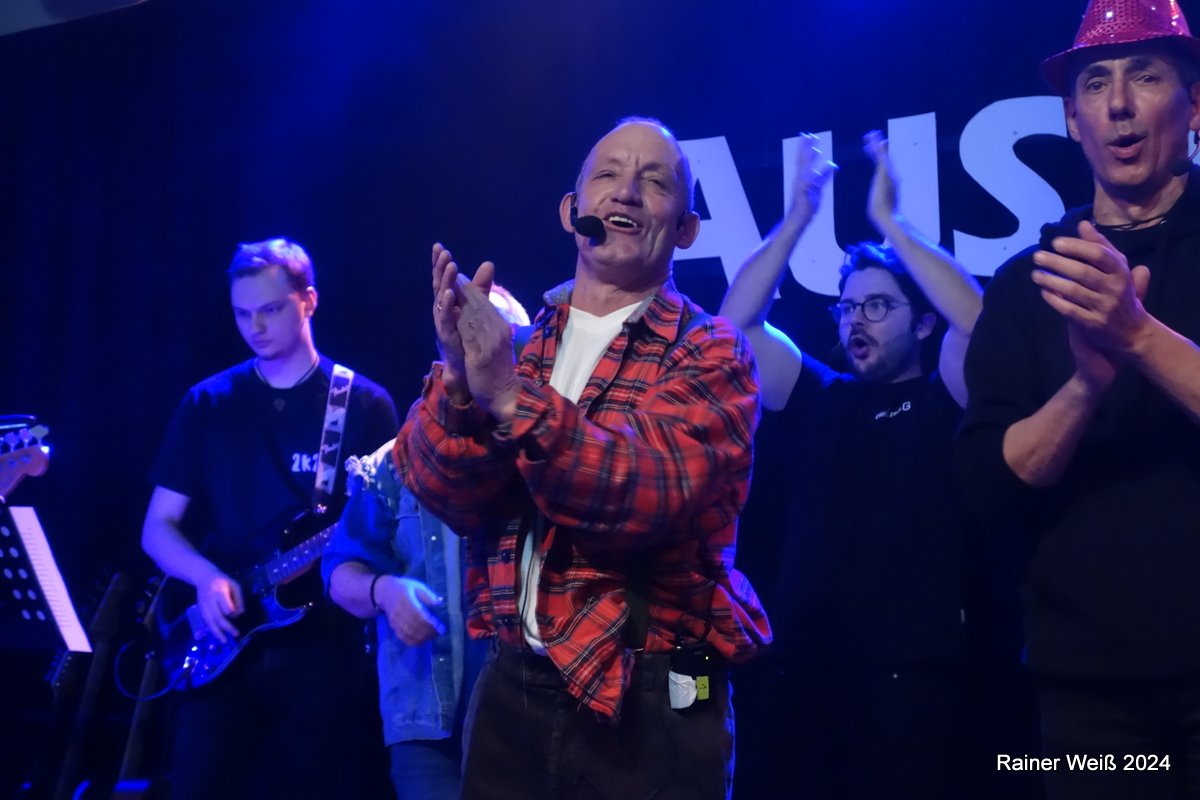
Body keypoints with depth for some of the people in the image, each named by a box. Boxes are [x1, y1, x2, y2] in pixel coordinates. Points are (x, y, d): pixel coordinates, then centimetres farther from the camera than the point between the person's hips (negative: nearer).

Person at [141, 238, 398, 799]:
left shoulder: (364, 405, 2)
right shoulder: (208, 403, 10)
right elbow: (158, 528, 9)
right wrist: (207, 577, -11)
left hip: (321, 643, -2)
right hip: (219, 642, 2)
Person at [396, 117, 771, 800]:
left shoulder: (710, 353, -4)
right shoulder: (511, 339, 7)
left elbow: (653, 491, -21)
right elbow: (450, 494, -6)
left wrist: (511, 397, -31)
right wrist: (460, 376, -24)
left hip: (648, 706, -3)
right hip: (510, 688, 4)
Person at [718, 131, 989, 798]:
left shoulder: (945, 403, 3)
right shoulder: (818, 400, 15)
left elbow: (977, 321, -15)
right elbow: (736, 325, 7)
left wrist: (888, 219, -11)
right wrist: (798, 217, 2)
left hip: (914, 676, -4)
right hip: (810, 670, 4)